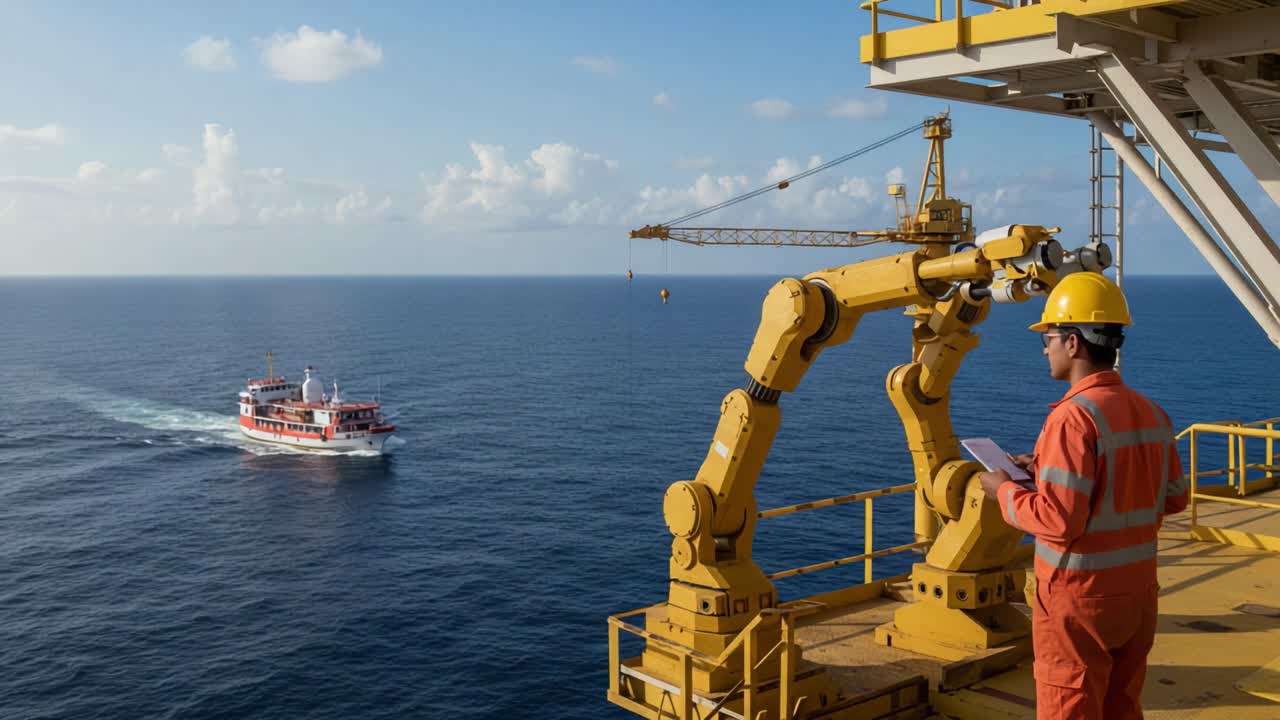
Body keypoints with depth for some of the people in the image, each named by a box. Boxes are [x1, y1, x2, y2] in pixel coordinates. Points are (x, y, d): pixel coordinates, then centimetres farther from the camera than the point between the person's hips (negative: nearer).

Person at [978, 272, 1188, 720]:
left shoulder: (1073, 417, -21)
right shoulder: (1151, 413, 3)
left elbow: (1058, 520, -26)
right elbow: (1173, 498, 13)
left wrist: (1005, 491, -7)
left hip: (1079, 596, -7)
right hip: (1138, 590, 7)